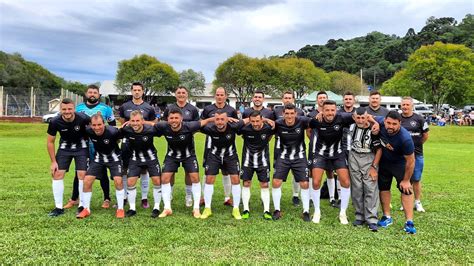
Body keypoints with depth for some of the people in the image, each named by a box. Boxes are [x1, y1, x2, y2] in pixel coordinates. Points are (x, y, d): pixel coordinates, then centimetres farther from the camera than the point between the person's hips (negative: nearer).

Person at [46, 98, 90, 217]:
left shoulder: (83, 118, -28)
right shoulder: (55, 122, -21)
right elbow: (50, 142, -6)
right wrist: (53, 161, -6)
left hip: (81, 148, -2)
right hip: (64, 148, 2)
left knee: (82, 175, -11)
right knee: (57, 174, -4)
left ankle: (82, 206, 5)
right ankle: (59, 207, 8)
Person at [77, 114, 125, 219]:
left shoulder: (113, 132, -31)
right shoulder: (88, 131, -21)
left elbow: (119, 139, -8)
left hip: (113, 157, -3)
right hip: (98, 156, 3)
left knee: (118, 181, -16)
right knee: (87, 181, -5)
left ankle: (120, 209, 2)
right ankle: (86, 209, 12)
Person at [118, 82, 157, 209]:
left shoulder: (149, 108, 4)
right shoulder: (124, 107, 8)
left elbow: (154, 124, 8)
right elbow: (122, 124, 16)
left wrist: (143, 122, -6)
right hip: (127, 141, 1)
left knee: (144, 170, 3)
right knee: (124, 169, 5)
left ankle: (144, 198, 12)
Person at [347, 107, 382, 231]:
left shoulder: (373, 130, -17)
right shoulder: (352, 125, -5)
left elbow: (379, 149, -11)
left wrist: (373, 167, -13)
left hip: (369, 158, -4)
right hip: (354, 157, 4)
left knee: (371, 188, -7)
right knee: (356, 189, 6)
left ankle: (371, 219, -2)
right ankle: (359, 216, 17)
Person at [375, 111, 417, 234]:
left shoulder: (405, 138, -37)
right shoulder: (380, 122, -27)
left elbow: (410, 161, -25)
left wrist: (406, 180, -16)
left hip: (400, 163, -4)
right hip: (383, 161, 4)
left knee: (406, 189, -8)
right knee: (383, 187, 9)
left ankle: (409, 222, -2)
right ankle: (387, 217, 22)